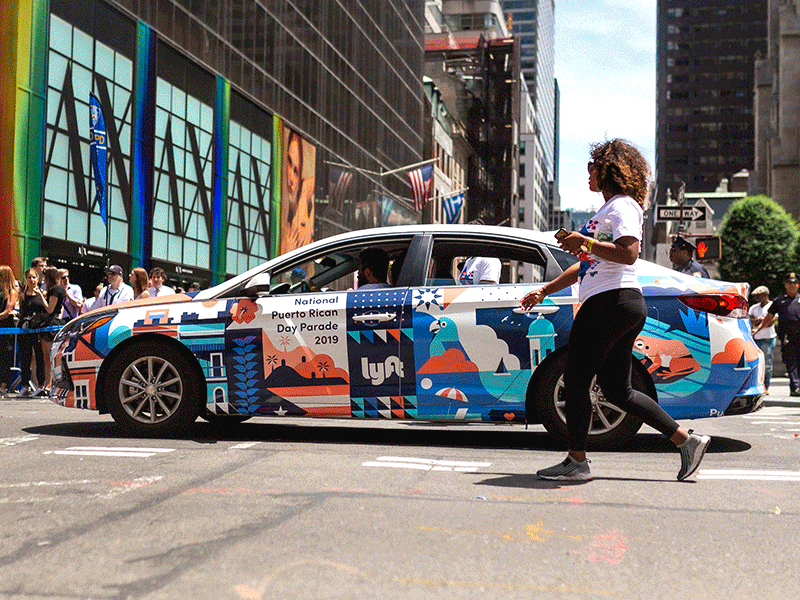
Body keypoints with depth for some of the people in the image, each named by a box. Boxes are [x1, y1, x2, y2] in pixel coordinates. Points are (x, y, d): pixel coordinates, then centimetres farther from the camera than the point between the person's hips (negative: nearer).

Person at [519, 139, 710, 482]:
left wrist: (584, 243, -18)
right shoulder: (607, 209, 26)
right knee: (617, 391, 10)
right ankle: (687, 441, 11)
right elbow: (587, 266, 30)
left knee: (575, 380, -6)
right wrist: (544, 291, 26)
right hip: (617, 305, 11)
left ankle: (577, 462, 1)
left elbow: (629, 253, -23)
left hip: (612, 302, -11)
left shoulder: (623, 206, -5)